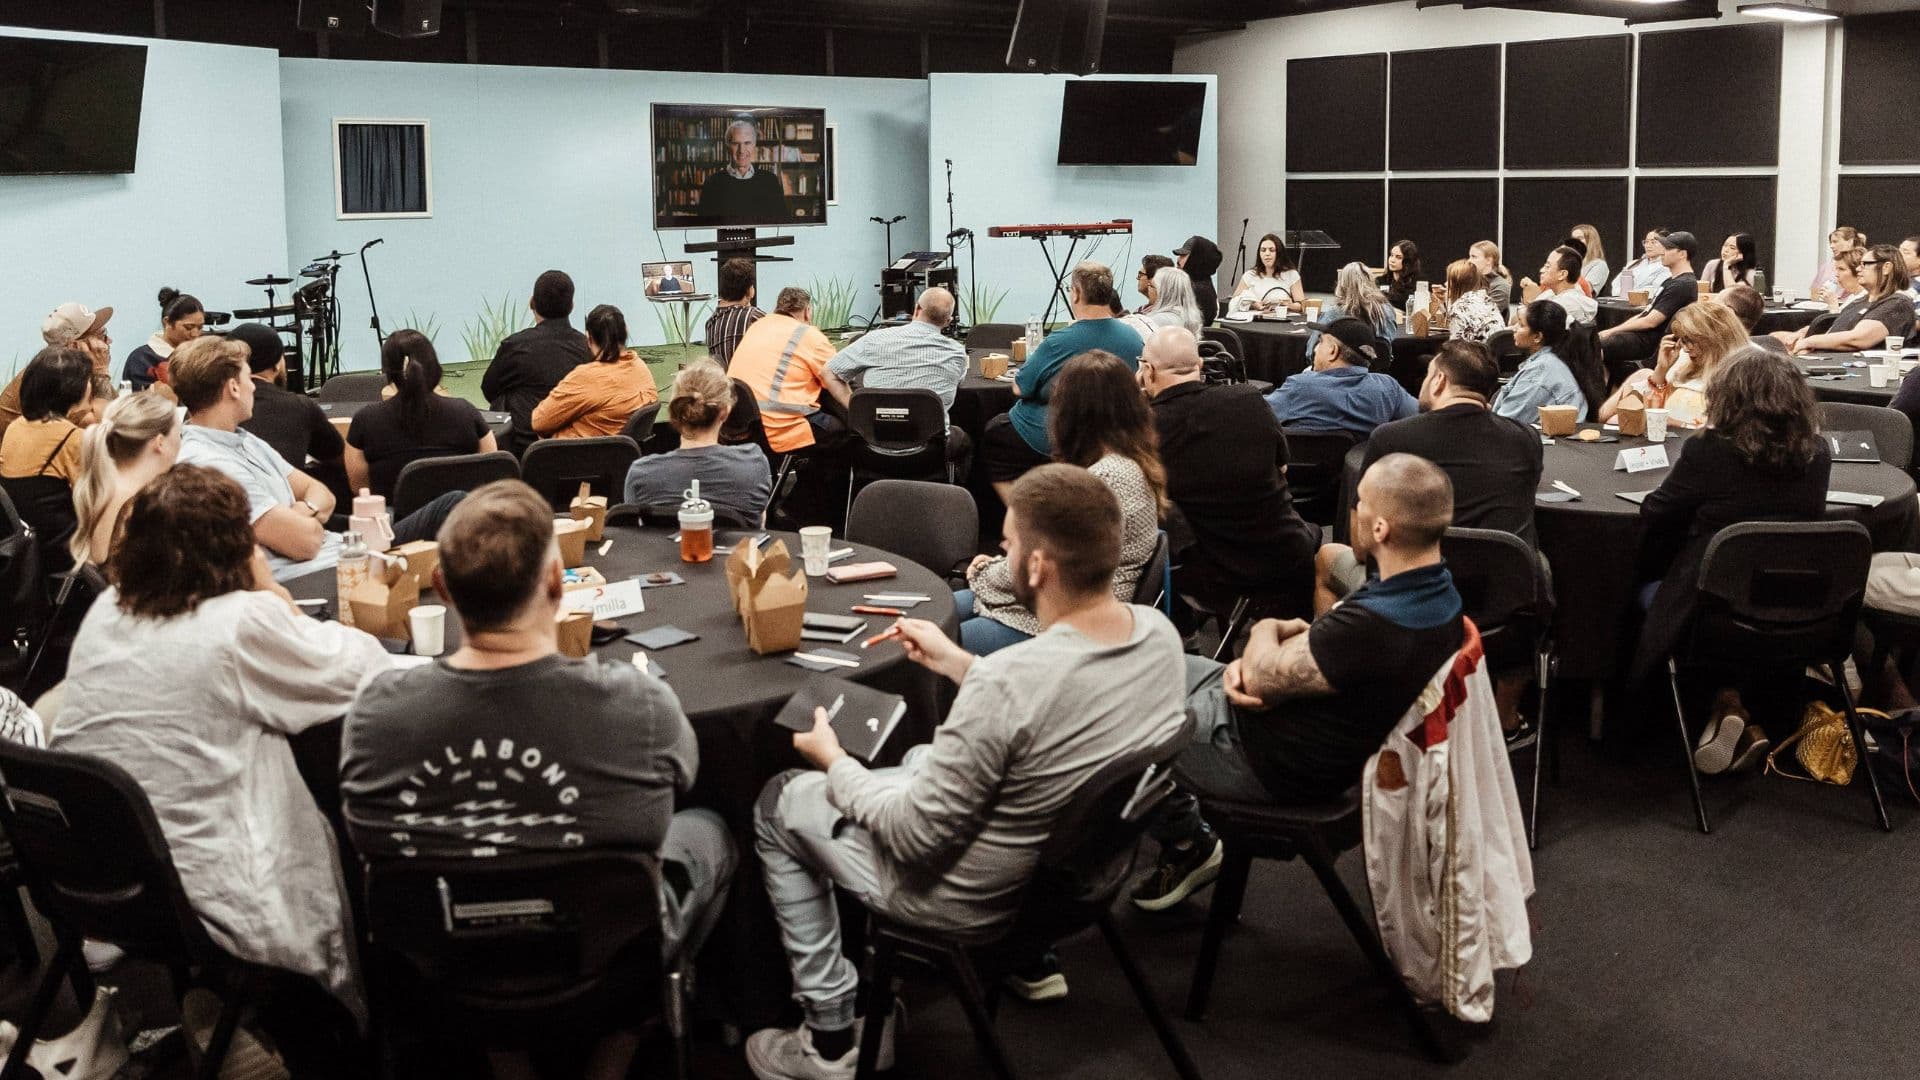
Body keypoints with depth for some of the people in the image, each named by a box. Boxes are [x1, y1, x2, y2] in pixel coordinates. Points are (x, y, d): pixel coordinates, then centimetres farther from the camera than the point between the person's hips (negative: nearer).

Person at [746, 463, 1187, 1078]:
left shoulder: (1006, 683, -36)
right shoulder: (1160, 633, -14)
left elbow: (914, 838, -24)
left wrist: (834, 763, -7)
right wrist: (956, 663, 9)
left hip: (975, 903, -7)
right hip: (1078, 869, 7)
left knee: (778, 803, 15)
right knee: (922, 759, 34)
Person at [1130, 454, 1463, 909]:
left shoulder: (1373, 627, -37)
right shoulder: (1433, 589, -6)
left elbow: (1261, 681, -22)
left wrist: (1266, 630, -1)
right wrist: (1252, 662, -12)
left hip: (1270, 766, -9)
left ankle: (1185, 842, 21)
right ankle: (1186, 839, 24)